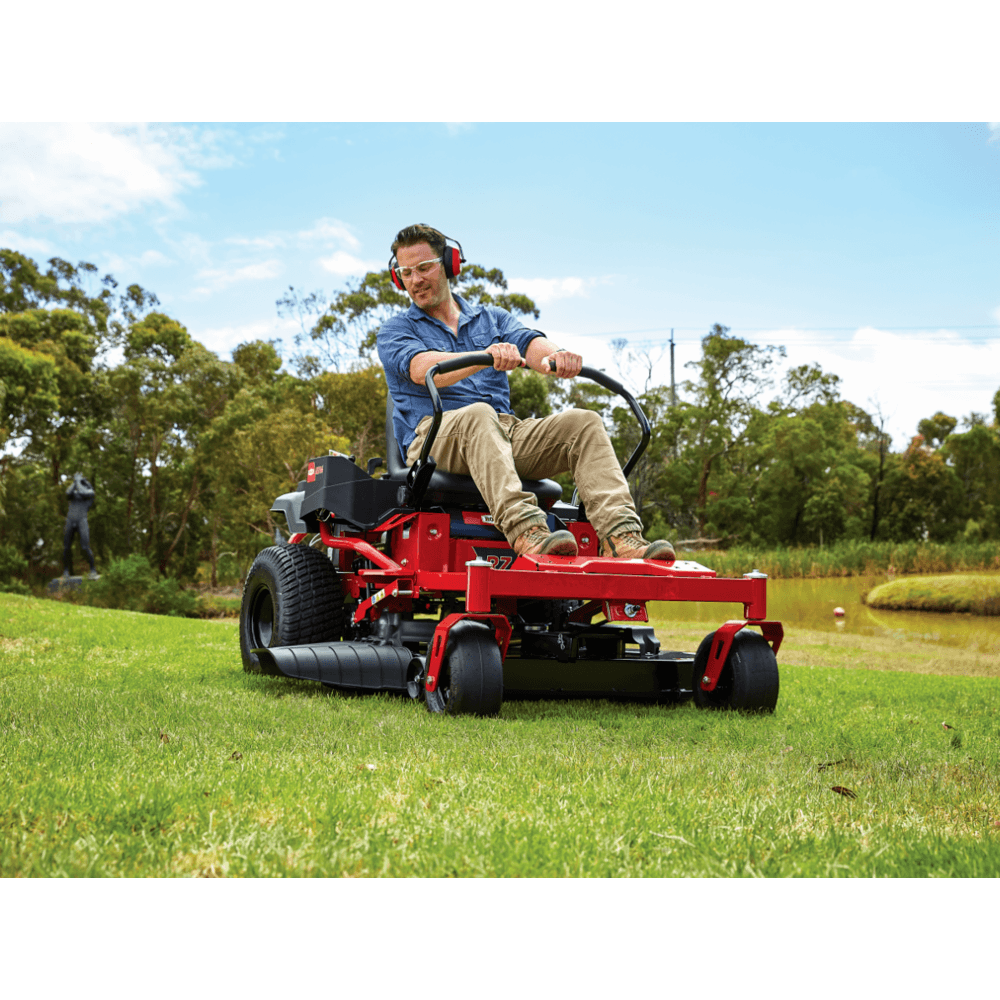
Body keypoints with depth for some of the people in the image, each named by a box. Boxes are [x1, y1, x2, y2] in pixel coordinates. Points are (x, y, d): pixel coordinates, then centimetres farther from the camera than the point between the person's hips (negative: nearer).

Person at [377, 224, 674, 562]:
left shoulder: (492, 318, 24)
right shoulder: (394, 331, 13)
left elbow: (530, 343, 2)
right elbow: (422, 369, -11)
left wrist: (556, 355, -24)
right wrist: (488, 356, -29)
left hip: (506, 434, 4)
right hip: (436, 435, -4)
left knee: (584, 422, -19)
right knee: (478, 414, -38)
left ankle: (620, 537, -36)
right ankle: (526, 531, -54)